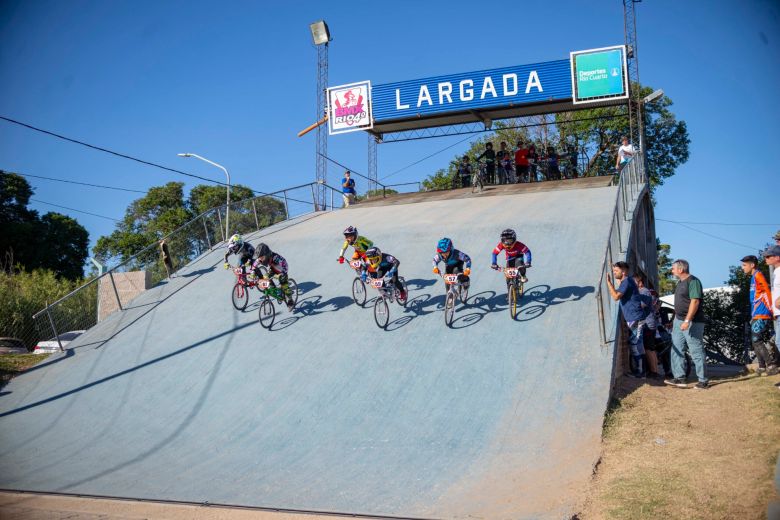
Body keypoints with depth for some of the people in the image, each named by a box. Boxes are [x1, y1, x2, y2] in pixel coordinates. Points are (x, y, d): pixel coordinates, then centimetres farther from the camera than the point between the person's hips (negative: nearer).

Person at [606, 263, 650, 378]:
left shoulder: (627, 281, -14)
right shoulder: (625, 282, 17)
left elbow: (616, 296, -22)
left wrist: (608, 282, -15)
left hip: (635, 318, -10)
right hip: (633, 318, 10)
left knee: (636, 345, -6)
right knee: (634, 345, 14)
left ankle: (639, 371, -1)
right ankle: (637, 370, 21)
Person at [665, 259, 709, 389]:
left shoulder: (693, 281, -13)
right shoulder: (680, 283, 16)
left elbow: (695, 302, -21)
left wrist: (687, 321, -26)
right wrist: (676, 320, 20)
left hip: (692, 322, -10)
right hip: (679, 321, 10)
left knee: (696, 352, -4)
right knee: (676, 350, 6)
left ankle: (703, 381, 3)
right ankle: (680, 378, 8)